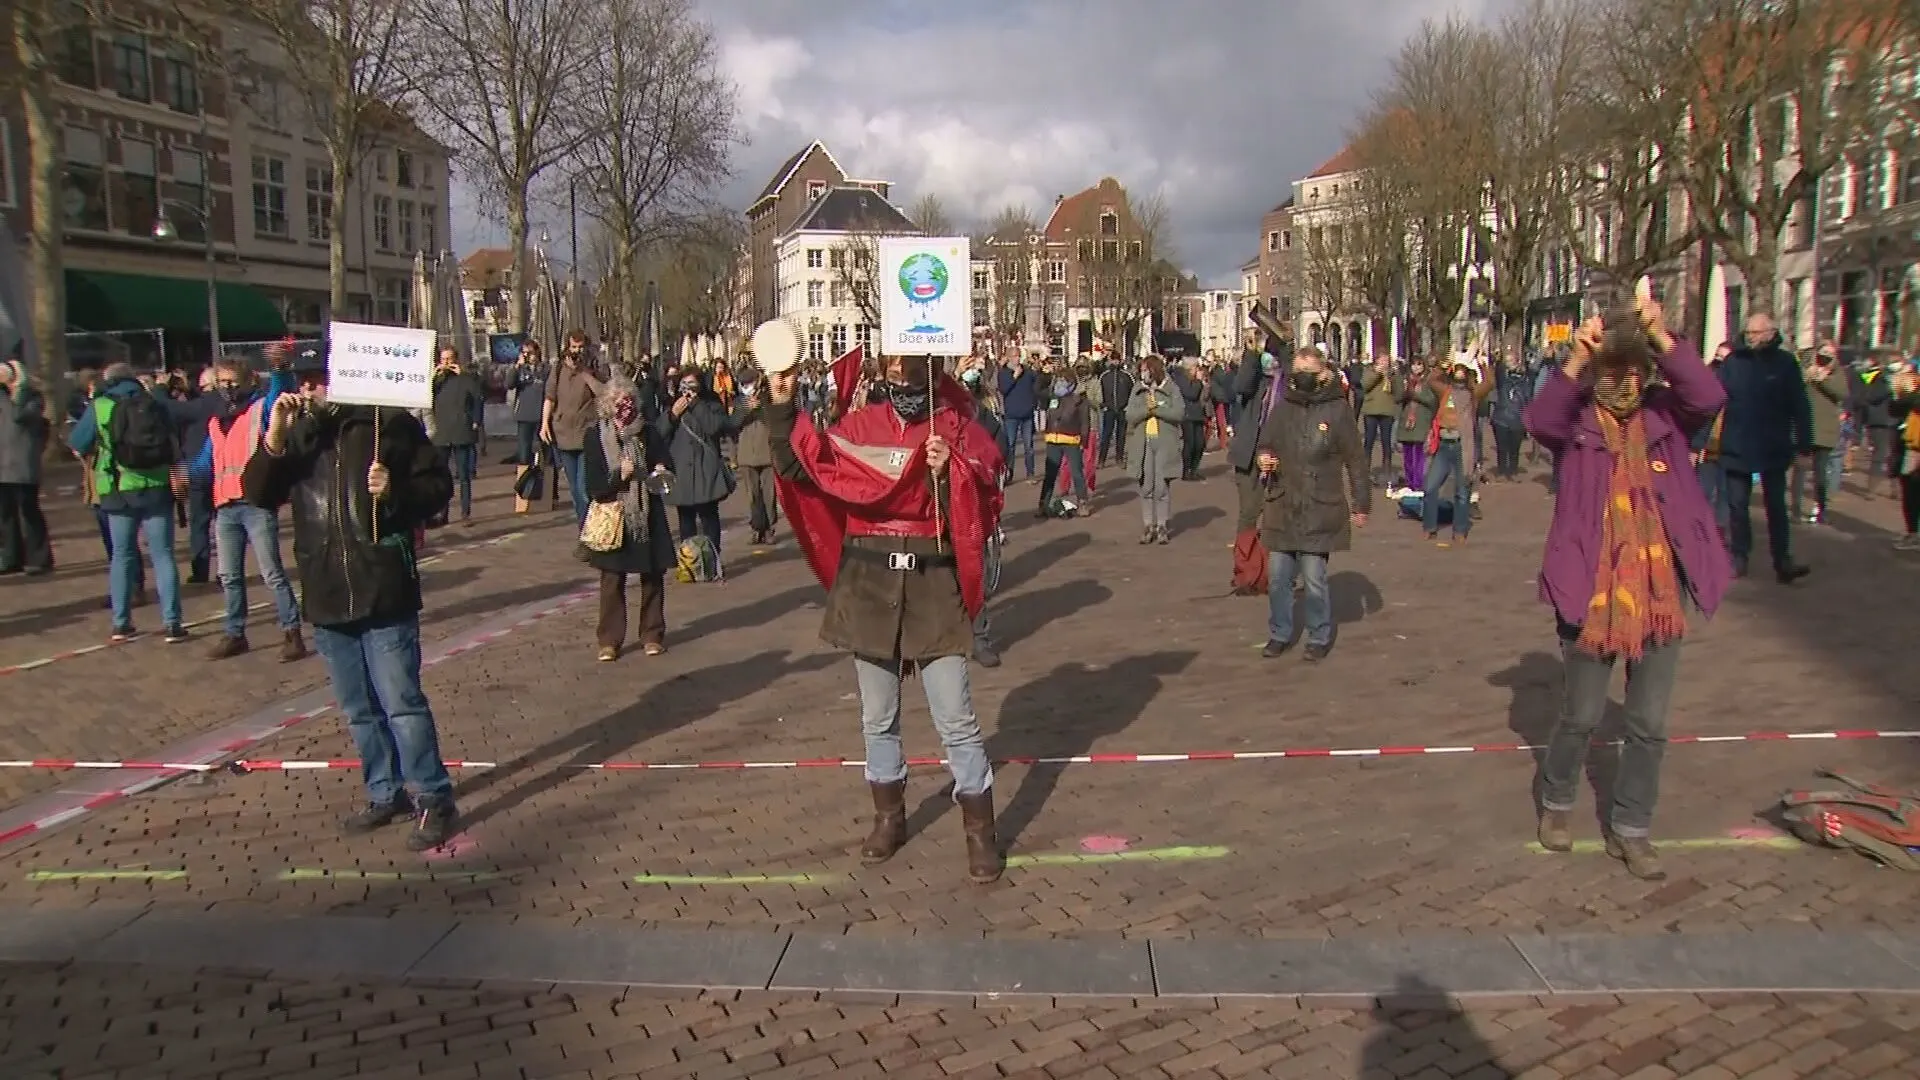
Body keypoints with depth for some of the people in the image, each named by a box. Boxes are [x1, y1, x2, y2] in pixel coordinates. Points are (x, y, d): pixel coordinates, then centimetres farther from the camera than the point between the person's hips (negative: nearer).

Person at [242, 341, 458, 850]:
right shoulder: (297, 434, 9)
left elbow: (438, 486, -4)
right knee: (359, 710, 16)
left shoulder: (389, 424, -5)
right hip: (327, 598, 6)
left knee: (402, 703, -4)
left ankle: (433, 800, 5)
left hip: (384, 596, -6)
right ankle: (386, 793, 29)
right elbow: (257, 494, 1)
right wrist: (273, 441, -13)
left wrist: (395, 492, -22)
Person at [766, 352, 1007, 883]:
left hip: (933, 586, -3)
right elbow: (800, 468, 0)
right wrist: (781, 408, -7)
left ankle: (980, 833, 11)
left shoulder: (957, 427, -1)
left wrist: (948, 472, -22)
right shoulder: (859, 425, 5)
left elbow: (984, 506, -7)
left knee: (956, 721, -2)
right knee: (877, 717, 15)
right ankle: (889, 817, 33)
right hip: (868, 584, 3)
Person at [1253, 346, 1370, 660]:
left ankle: (1320, 637, 16)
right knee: (1277, 576, 7)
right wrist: (1261, 458, -7)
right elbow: (1264, 445, 18)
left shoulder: (1337, 410, -5)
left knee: (1314, 578, -2)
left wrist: (1362, 504, 0)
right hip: (1281, 507, 4)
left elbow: (1356, 460, -1)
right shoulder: (1282, 408, 7)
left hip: (1319, 510, -4)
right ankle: (1279, 634, 23)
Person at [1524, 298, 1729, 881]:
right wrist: (1576, 359, -40)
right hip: (1592, 595, -3)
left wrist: (1663, 338, -29)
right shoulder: (1576, 420, -5)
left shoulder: (1664, 416, 2)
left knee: (1649, 726, 11)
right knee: (1581, 717, 11)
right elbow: (1538, 421, -26)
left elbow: (1710, 397, -18)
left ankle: (1630, 829, 27)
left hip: (1660, 596, 3)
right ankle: (1557, 802, 36)